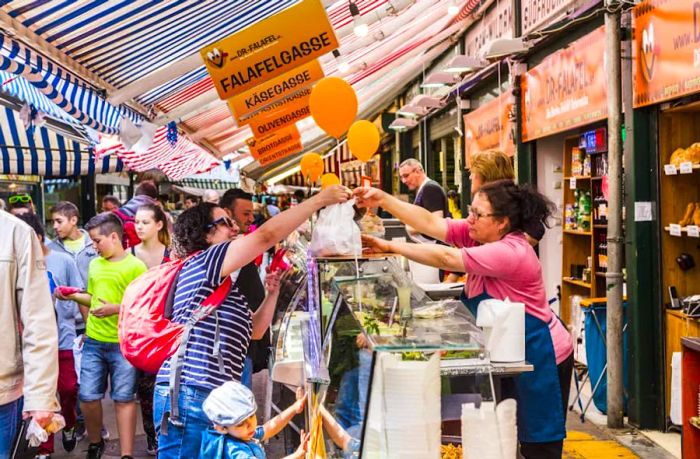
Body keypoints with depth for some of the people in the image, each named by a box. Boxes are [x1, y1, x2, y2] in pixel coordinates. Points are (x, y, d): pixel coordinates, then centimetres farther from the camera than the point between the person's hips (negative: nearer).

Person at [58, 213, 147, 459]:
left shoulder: (136, 266, -9)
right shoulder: (95, 264, 10)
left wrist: (117, 309, -22)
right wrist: (73, 296, 5)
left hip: (124, 344, -5)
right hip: (93, 342, 5)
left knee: (124, 398, 3)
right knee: (87, 396, 7)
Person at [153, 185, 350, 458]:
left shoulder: (222, 285, 24)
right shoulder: (201, 263, -5)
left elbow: (254, 331, 26)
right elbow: (267, 235, -13)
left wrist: (272, 293, 12)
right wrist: (320, 199, -8)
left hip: (212, 397, 10)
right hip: (188, 395, -10)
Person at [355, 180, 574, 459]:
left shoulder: (511, 252, -28)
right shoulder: (478, 233, -2)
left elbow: (446, 258, -31)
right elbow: (430, 223, -8)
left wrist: (390, 246, -26)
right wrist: (383, 200, -17)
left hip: (539, 356, -9)